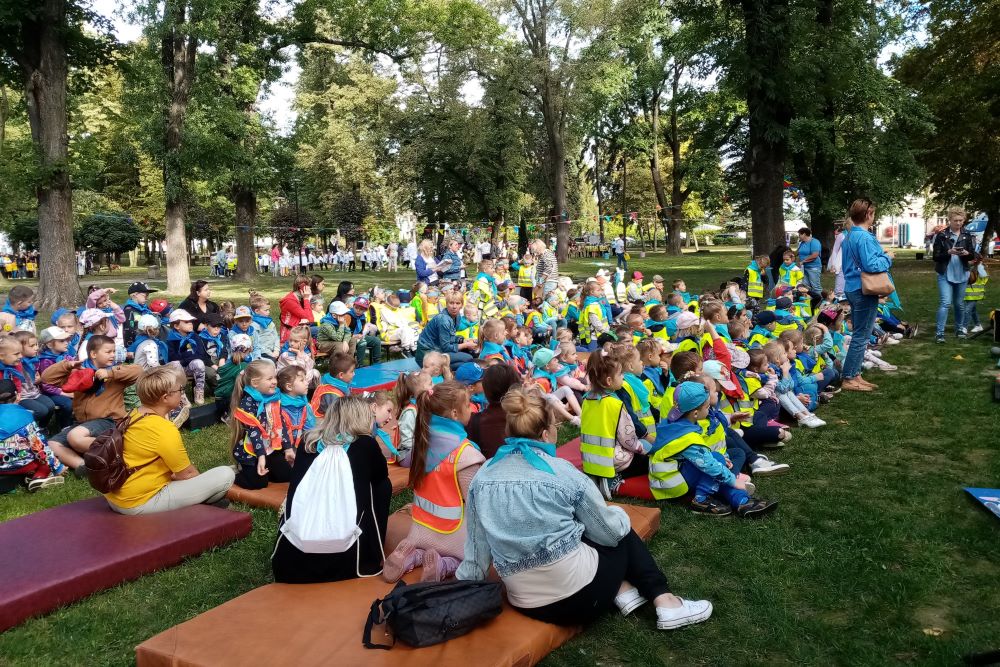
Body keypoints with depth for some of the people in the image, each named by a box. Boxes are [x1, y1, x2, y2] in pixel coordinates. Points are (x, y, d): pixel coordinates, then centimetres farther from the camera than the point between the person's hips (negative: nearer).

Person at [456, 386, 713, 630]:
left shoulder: (482, 477, -1)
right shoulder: (562, 473, -11)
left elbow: (476, 549, 4)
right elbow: (610, 531, 0)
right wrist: (620, 516, 22)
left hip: (525, 604, 4)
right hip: (580, 596, -4)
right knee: (624, 533, 25)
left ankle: (623, 592, 16)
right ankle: (664, 602, 19)